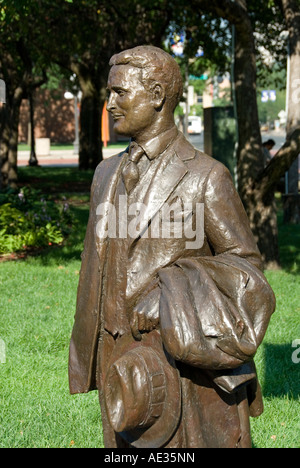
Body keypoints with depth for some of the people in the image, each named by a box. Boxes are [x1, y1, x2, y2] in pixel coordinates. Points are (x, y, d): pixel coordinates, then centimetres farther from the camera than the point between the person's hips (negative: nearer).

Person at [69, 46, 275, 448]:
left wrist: (171, 297, -19)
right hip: (125, 366, 5)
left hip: (186, 361, -5)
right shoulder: (108, 175, 10)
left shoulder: (206, 177, -8)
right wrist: (92, 360, 15)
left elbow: (245, 264, -5)